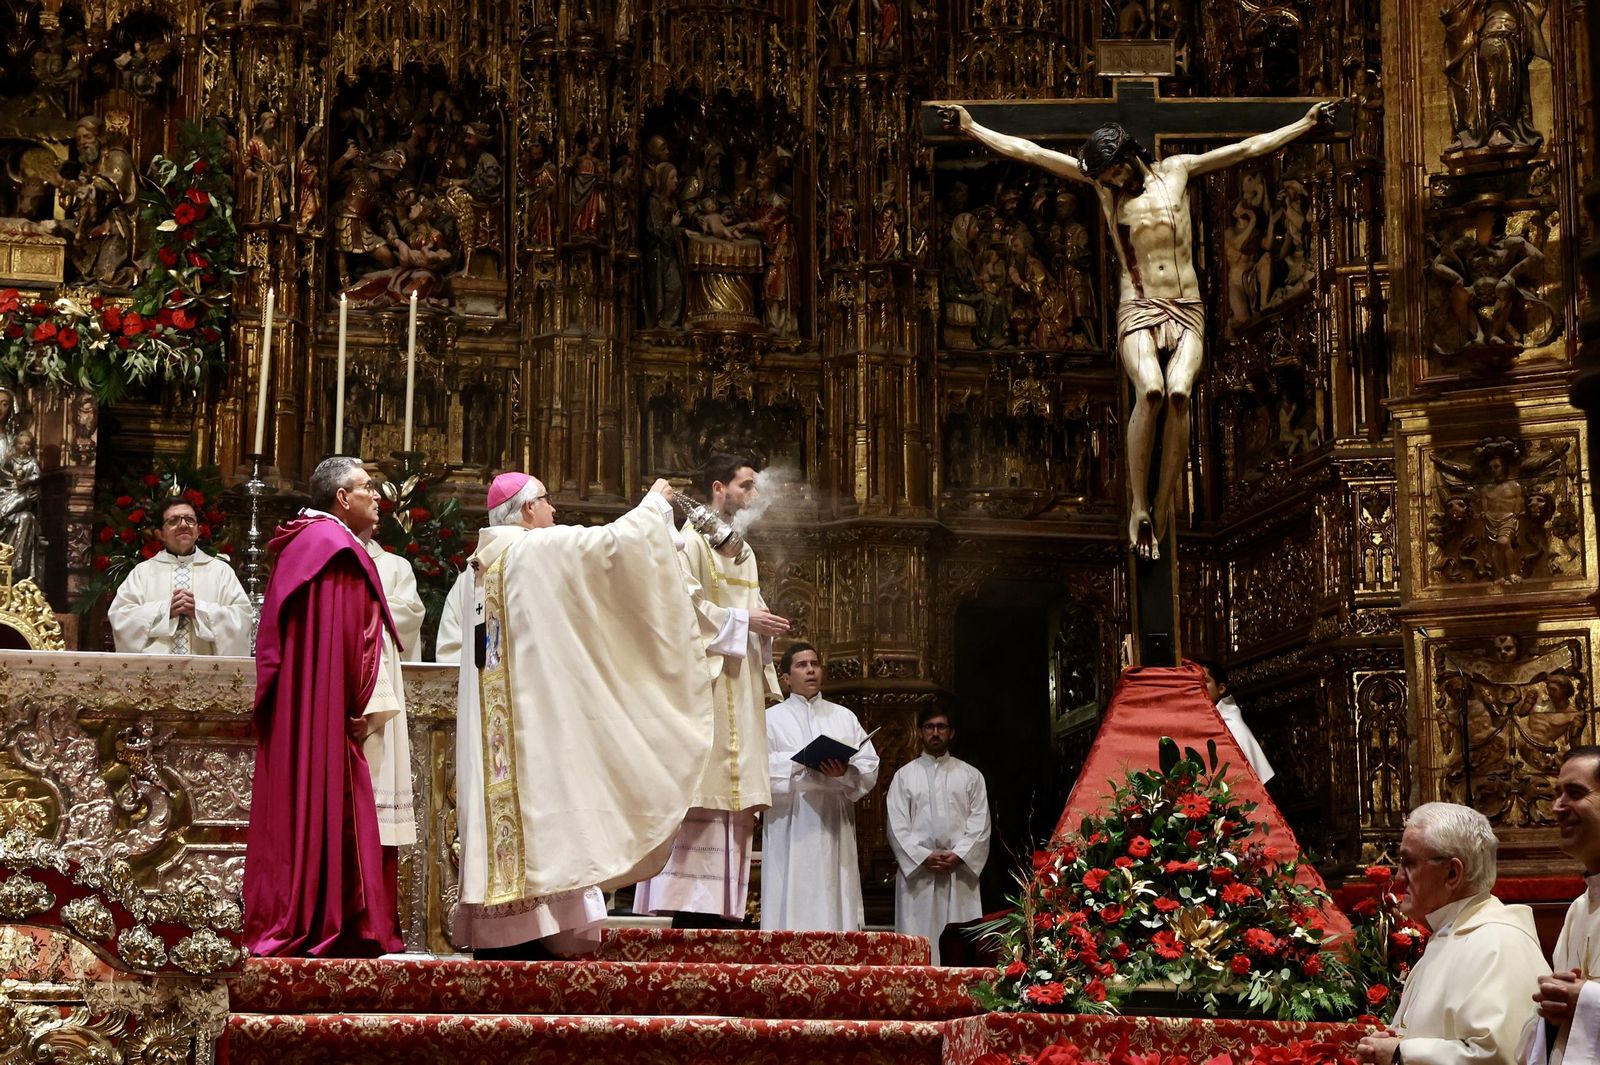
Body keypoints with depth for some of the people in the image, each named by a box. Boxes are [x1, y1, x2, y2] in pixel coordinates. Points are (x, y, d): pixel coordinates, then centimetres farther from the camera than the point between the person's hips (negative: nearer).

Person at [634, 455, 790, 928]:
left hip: (739, 686, 9)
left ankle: (723, 904, 4)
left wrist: (765, 626, 2)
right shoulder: (691, 540, -4)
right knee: (697, 789, -13)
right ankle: (686, 902, -14)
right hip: (701, 680, -9)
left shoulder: (744, 553, 23)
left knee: (733, 794, 4)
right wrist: (742, 620, -12)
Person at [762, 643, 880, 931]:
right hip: (791, 831, -2)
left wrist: (846, 772, -13)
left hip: (835, 830, 2)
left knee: (836, 905, -4)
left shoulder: (845, 718, 18)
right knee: (792, 906, -8)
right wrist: (802, 763, -16)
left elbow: (870, 768, 7)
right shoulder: (771, 719, 12)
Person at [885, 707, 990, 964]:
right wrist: (923, 857, -9)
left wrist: (958, 855, -9)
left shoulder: (970, 776, 14)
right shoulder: (904, 776, 12)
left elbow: (980, 825, 6)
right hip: (917, 872, 0)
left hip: (959, 872, 1)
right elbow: (897, 826, 3)